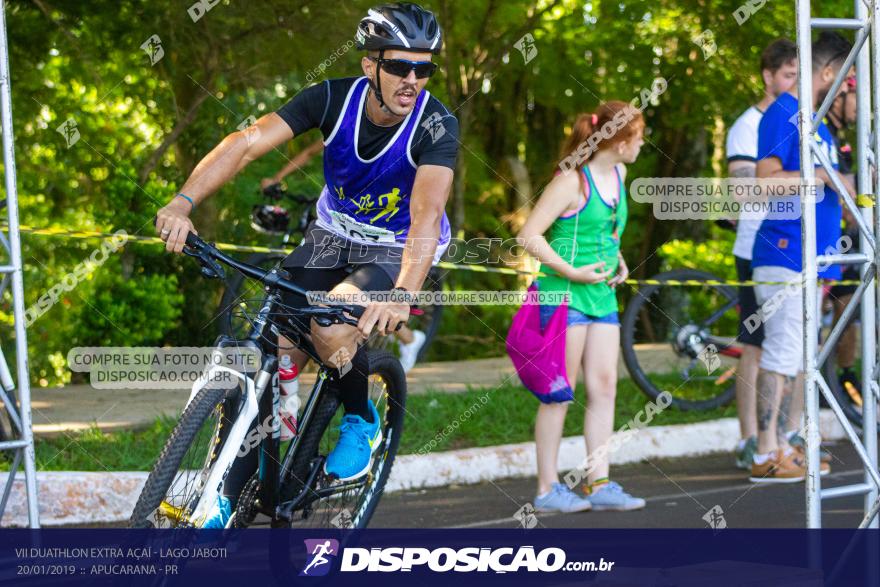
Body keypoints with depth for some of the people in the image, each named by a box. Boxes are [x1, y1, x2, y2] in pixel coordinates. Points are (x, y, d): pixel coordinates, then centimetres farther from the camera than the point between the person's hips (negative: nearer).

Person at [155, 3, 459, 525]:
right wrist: (183, 203, -42)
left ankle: (362, 421, 0)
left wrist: (403, 293, -57)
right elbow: (248, 142, -27)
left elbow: (426, 213, -40)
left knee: (331, 328, -31)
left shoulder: (436, 126, -25)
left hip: (397, 253, -3)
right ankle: (228, 498, 1)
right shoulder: (335, 98, -18)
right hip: (331, 238, 3)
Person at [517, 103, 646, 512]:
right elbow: (529, 235, -16)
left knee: (604, 387, 3)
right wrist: (571, 272, -19)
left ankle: (599, 485, 6)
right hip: (564, 294, -8)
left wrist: (618, 261, 13)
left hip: (602, 294, 8)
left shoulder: (618, 174, 11)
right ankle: (547, 489, 3)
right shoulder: (573, 181, -14)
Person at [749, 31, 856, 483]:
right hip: (784, 255, -10)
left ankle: (789, 446, 15)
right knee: (780, 354, -10)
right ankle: (766, 455, -9)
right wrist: (824, 176, -19)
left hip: (814, 259, 10)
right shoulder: (783, 114, -9)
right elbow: (767, 179, -19)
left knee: (800, 356, 10)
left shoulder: (817, 122, 20)